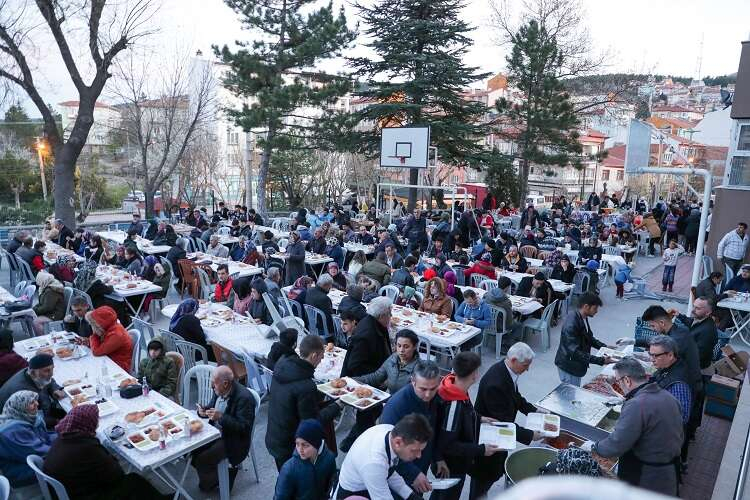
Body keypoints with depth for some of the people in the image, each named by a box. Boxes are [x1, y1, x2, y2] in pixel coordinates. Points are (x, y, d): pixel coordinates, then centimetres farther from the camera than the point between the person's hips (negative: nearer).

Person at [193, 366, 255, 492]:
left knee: (201, 460, -15)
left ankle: (209, 483, 17)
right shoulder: (219, 390, -4)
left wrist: (221, 417, -32)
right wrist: (203, 411, -10)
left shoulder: (244, 397, -27)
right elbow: (212, 406, 13)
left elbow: (244, 427, -25)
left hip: (232, 440, -8)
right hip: (215, 432, 8)